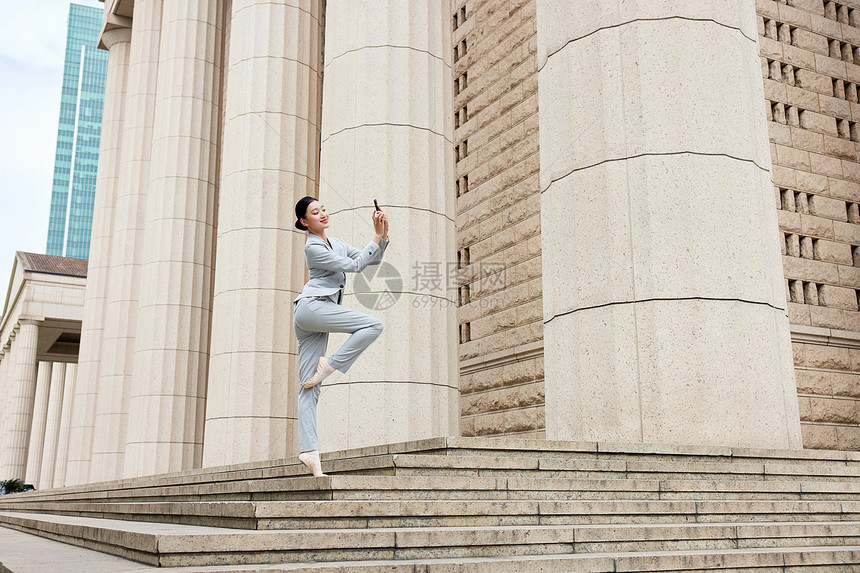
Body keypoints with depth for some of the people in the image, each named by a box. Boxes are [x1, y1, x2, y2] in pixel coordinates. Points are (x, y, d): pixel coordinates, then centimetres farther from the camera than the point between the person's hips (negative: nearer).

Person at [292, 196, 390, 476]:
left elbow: (373, 259, 20)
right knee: (373, 325, -18)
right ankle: (330, 365, -12)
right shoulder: (313, 247, -2)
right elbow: (354, 265, -7)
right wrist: (377, 237, -4)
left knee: (309, 388, -3)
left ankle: (308, 450, -9)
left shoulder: (338, 243, 25)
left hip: (312, 320, 8)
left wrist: (383, 234, 6)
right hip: (312, 306, -8)